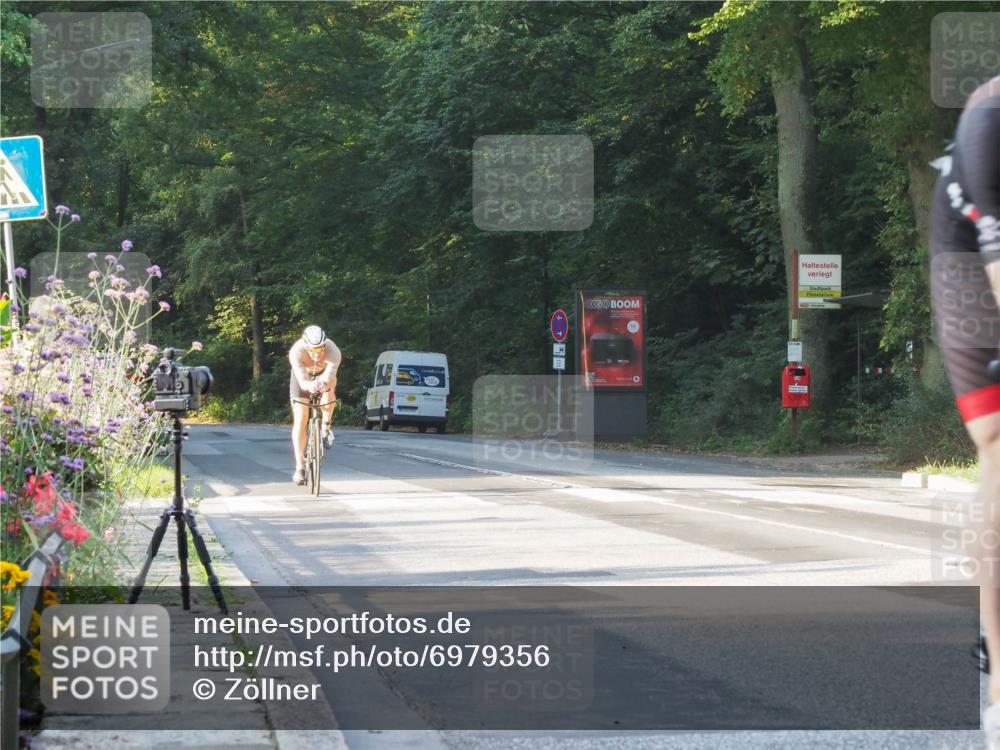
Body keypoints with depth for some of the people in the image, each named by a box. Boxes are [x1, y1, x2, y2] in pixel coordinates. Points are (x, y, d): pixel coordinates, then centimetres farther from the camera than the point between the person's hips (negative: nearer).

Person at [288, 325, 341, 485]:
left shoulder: (333, 352, -38)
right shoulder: (296, 351, -38)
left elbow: (329, 377, -50)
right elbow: (302, 380, -47)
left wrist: (324, 385, -73)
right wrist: (309, 386, -70)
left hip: (324, 374, 0)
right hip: (303, 377, 0)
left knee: (328, 396, -35)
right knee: (300, 422, -10)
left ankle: (326, 427, -7)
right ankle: (300, 467, -5)